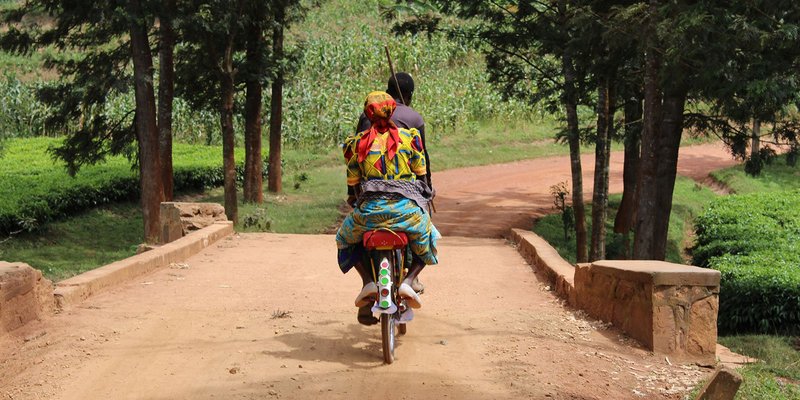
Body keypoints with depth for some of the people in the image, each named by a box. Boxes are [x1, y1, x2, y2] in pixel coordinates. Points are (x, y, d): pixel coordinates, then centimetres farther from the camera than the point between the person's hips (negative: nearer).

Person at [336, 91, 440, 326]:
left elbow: (354, 184, 11)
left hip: (370, 209, 0)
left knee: (346, 239, 28)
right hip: (407, 208, 0)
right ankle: (408, 281, 2)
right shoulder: (409, 137, 7)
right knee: (427, 242, 29)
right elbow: (421, 174, 12)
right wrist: (423, 198, 31)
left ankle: (368, 281, 4)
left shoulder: (357, 143, 8)